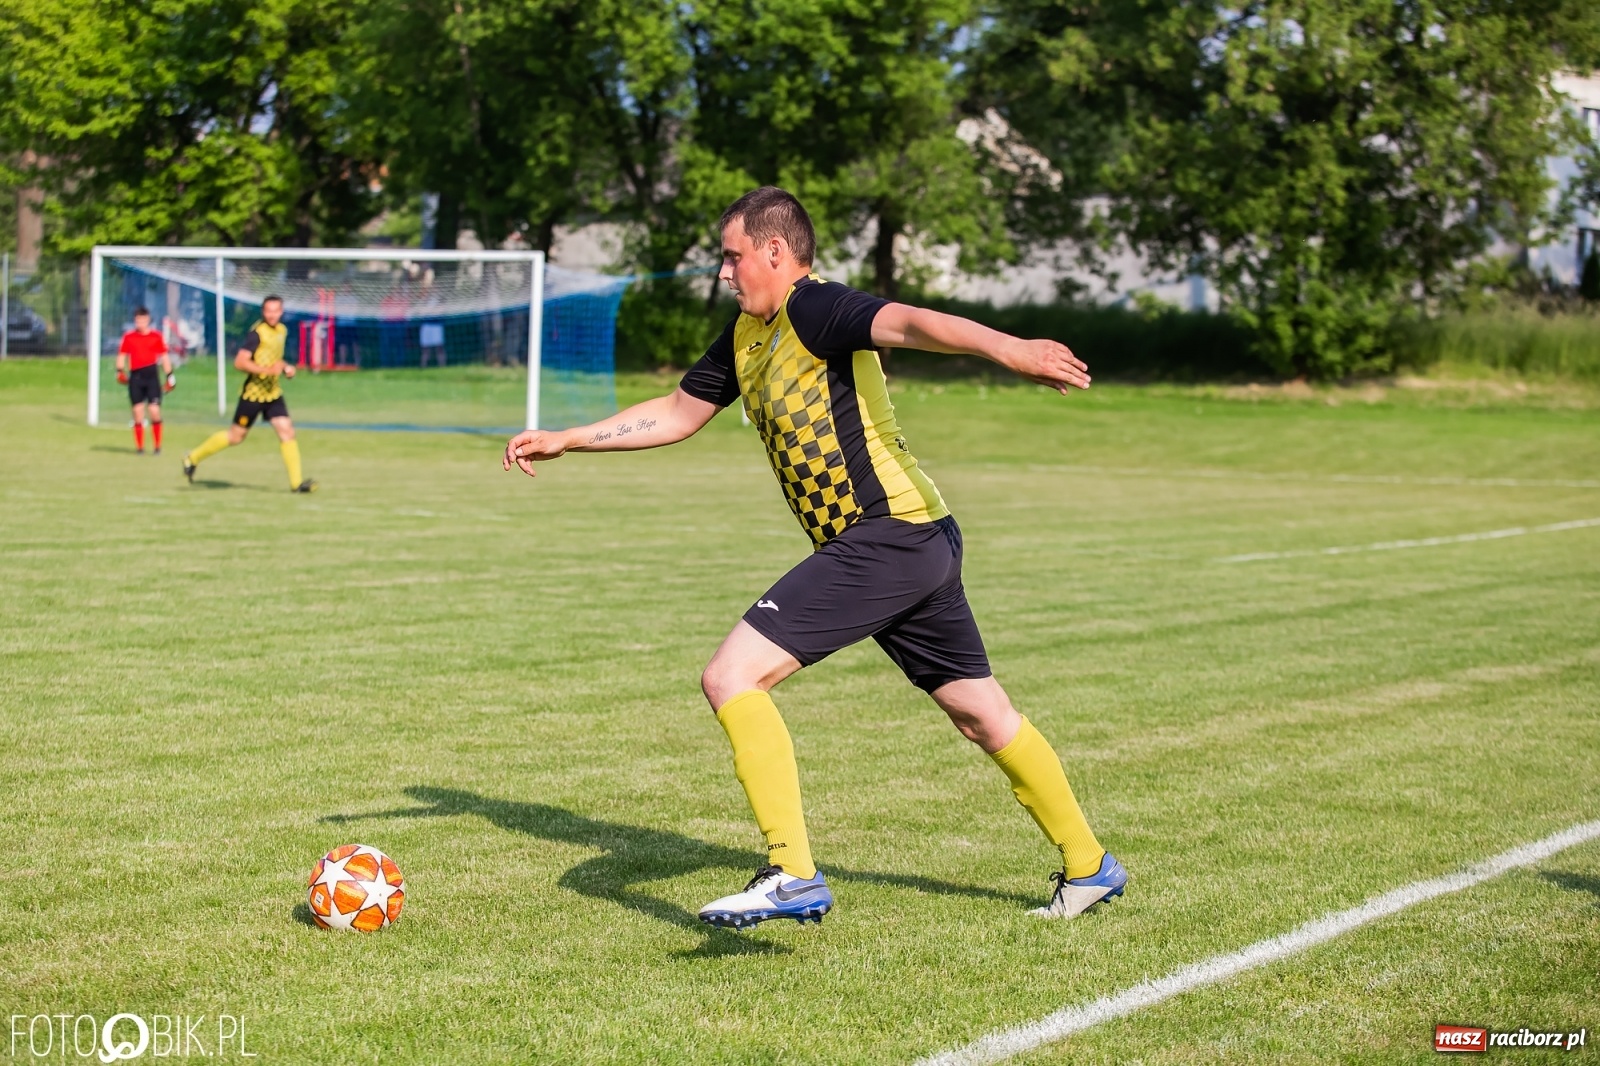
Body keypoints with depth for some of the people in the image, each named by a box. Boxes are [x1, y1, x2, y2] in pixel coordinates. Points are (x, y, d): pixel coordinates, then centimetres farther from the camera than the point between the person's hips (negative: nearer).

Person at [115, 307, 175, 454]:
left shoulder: (157, 336, 5)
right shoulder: (128, 337, 7)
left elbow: (164, 356, 9)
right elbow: (122, 355, 10)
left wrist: (169, 375, 7)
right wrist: (120, 370, -5)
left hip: (152, 375, -1)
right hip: (135, 376, 1)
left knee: (155, 411, -8)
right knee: (138, 411, 0)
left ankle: (157, 446, 4)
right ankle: (139, 446, 8)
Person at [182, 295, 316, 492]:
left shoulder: (282, 330, 8)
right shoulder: (257, 333, -17)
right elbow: (239, 362, -25)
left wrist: (285, 366, 7)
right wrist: (267, 370, -33)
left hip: (273, 393, 6)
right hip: (254, 393, -6)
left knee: (286, 431, -8)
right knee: (236, 436, 4)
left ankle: (296, 482, -8)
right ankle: (193, 458, 23)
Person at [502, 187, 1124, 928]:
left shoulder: (814, 309, -11)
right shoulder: (746, 336, 16)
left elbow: (909, 324, -31)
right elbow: (679, 413, 28)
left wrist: (1005, 349, -48)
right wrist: (563, 441, 28)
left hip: (887, 537, -10)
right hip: (919, 541, 10)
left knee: (731, 677, -13)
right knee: (980, 713, 20)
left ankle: (792, 877, -14)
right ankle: (1088, 866, 33)